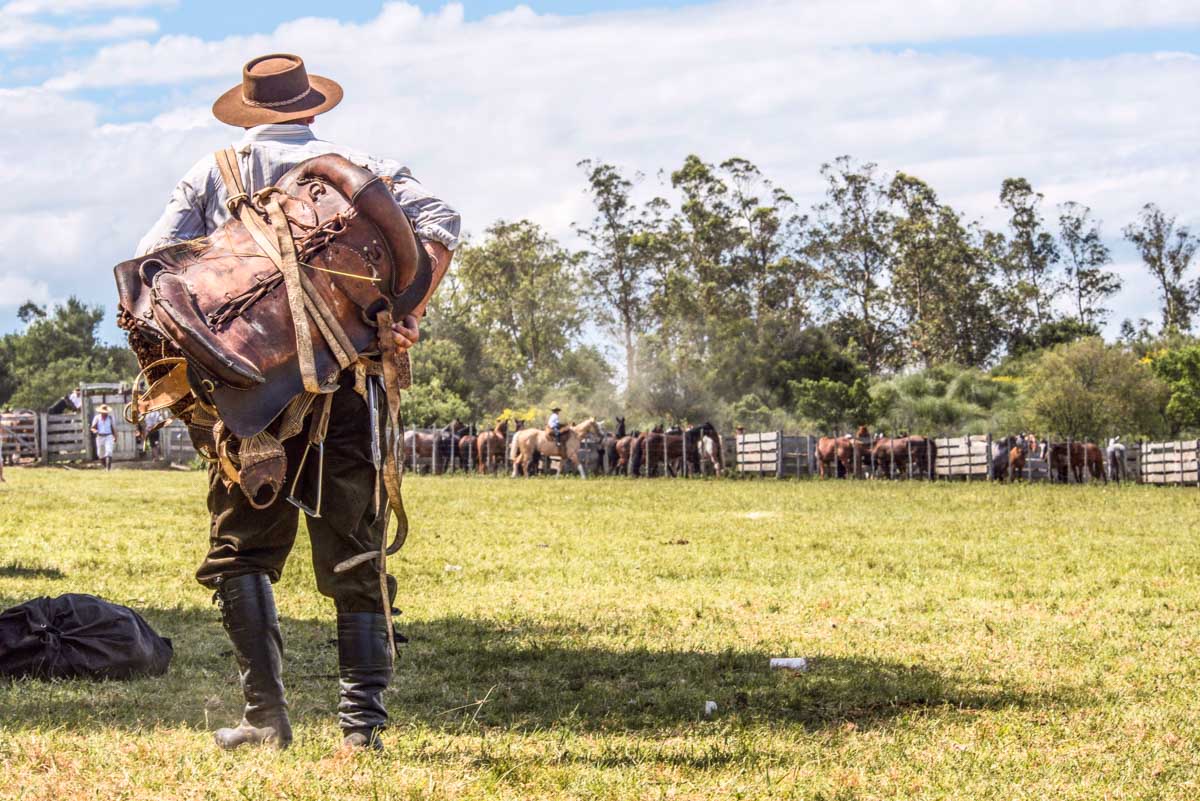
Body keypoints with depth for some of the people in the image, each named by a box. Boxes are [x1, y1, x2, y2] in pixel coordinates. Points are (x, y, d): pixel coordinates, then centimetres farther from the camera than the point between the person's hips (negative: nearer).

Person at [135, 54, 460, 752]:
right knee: (355, 556, 8)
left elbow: (153, 265, 2)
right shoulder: (362, 167, 14)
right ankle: (363, 714, 0)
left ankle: (267, 713, -2)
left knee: (242, 550, 9)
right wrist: (406, 311, -8)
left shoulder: (212, 175, 14)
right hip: (344, 382, 1)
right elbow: (439, 223, -3)